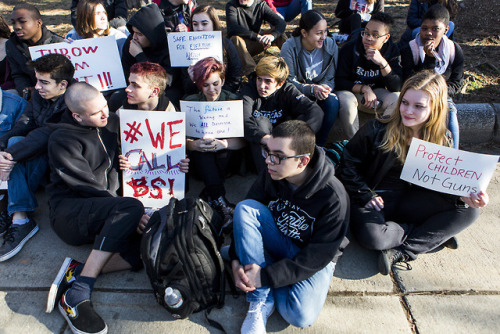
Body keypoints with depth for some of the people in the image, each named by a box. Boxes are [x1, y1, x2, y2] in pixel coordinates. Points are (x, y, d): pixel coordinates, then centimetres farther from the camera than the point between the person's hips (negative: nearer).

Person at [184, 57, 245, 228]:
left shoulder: (233, 100, -2)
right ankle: (221, 203, -41)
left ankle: (208, 196, -31)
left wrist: (222, 143, -34)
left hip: (225, 158, 0)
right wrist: (194, 145, -32)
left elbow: (243, 140, -13)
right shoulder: (190, 102, 1)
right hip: (200, 158, 1)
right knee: (202, 146, -32)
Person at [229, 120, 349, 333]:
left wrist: (266, 276, -27)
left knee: (300, 316, -31)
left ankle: (263, 285, 3)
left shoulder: (333, 197, -27)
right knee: (244, 208, -24)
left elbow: (319, 256, -23)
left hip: (316, 258, -4)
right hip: (277, 243, 4)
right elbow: (245, 218, -4)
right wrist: (236, 260, -20)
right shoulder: (269, 176, -14)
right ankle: (260, 299, -17)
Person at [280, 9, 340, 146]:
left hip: (320, 91, 3)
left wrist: (324, 88, -25)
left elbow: (331, 77, -1)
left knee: (332, 102, -29)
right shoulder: (289, 47, -15)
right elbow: (289, 81, -14)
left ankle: (319, 144, -13)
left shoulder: (331, 45, -7)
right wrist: (312, 89, -30)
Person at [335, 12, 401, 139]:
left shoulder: (392, 51, -9)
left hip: (376, 93, 2)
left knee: (397, 99, -26)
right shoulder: (349, 48, -15)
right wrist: (364, 89, -27)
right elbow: (339, 81, -15)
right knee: (345, 100, -36)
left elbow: (397, 88, -18)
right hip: (352, 92, -2)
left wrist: (383, 63, -31)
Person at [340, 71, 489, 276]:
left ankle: (402, 253, -22)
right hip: (373, 200, -3)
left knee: (469, 210, -16)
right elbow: (348, 162, -6)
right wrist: (365, 195, -14)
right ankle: (433, 235, -8)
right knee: (371, 235, -36)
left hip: (407, 201, 4)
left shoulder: (443, 141, -1)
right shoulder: (378, 130, -14)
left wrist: (463, 196, -18)